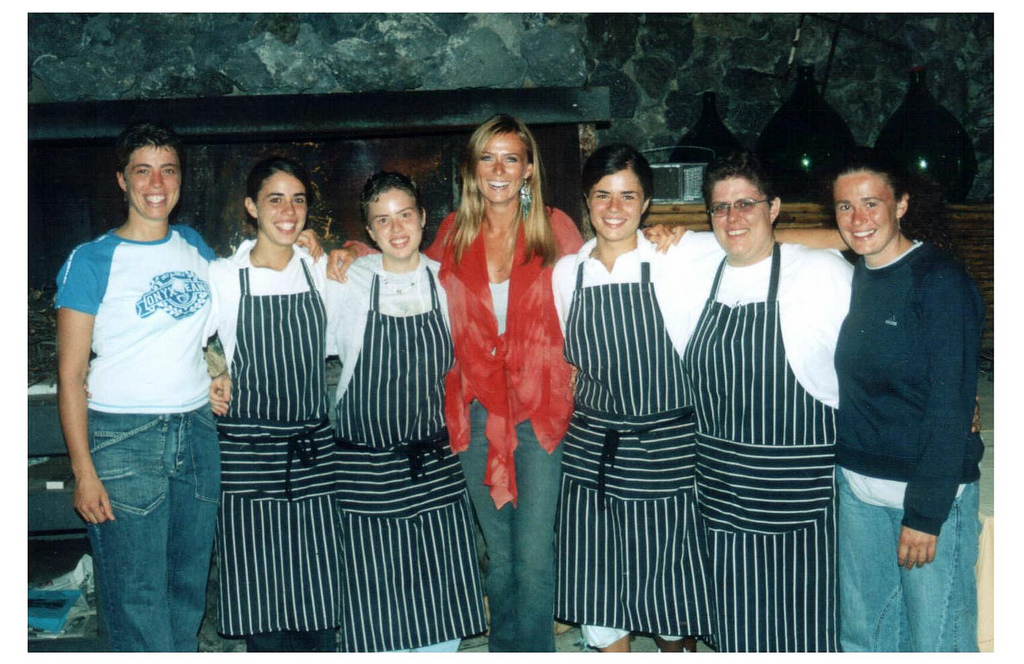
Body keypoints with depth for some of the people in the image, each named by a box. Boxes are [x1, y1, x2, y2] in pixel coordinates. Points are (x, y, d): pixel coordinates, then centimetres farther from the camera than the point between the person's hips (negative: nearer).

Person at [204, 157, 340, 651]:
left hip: (314, 451, 2)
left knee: (321, 600, 5)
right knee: (261, 603, 3)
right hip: (249, 454, -2)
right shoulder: (224, 276, -1)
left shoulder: (320, 271, 6)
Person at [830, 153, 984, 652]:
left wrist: (925, 512, -16)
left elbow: (950, 405, -15)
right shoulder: (854, 278, 8)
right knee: (862, 634, 15)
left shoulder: (939, 280, -12)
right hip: (857, 485, 6)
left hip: (931, 491, -6)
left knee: (935, 640, 4)